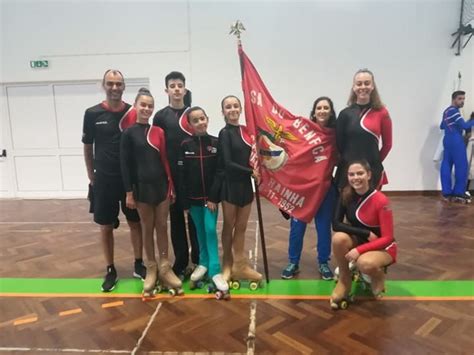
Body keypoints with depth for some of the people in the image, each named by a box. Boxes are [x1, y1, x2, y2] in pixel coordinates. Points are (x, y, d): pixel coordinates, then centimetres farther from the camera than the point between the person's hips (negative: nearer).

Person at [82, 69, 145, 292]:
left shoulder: (134, 114, -2)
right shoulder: (92, 114, -2)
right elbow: (87, 147, 5)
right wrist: (92, 176, 5)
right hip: (104, 180, 0)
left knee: (135, 223, 10)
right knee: (106, 226, 9)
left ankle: (138, 265, 27)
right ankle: (110, 271, 24)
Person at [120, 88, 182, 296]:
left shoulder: (159, 132, 7)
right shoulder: (129, 134, -2)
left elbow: (166, 160, 8)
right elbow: (125, 165, -4)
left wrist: (172, 186, 6)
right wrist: (129, 192, -8)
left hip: (162, 185, 3)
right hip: (142, 186, -2)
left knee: (162, 227, 8)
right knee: (147, 228, 9)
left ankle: (165, 268, 19)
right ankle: (151, 269, 22)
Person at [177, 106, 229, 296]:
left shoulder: (216, 143, -4)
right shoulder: (185, 145, -2)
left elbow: (219, 172, -5)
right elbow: (181, 175, -2)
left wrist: (213, 197, -11)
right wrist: (184, 201, -4)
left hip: (210, 196, -1)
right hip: (193, 197, 2)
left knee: (210, 229, -7)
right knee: (200, 231, 12)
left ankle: (215, 270, -1)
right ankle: (203, 263, 28)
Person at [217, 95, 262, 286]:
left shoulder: (246, 130, 8)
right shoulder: (225, 133, -9)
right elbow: (227, 163, -15)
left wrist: (254, 172, -2)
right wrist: (251, 172, -12)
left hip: (245, 183, 5)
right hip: (230, 184, -5)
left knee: (241, 226, 10)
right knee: (229, 226, 8)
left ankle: (239, 265, 20)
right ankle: (228, 264, 22)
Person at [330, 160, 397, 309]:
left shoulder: (381, 201, -24)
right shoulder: (346, 194, -12)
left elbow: (387, 238, -21)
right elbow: (336, 224, -17)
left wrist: (359, 250, -31)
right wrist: (366, 233, -26)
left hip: (383, 247, -3)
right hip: (359, 241, 4)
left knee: (365, 263, -36)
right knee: (339, 238, -29)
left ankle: (378, 277, 3)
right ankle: (344, 279, -6)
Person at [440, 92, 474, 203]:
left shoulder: (446, 111, 19)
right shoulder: (454, 111, -12)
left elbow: (442, 126, 30)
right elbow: (465, 125, -18)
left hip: (447, 140, 10)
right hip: (456, 141, -10)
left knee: (446, 166, 5)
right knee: (461, 166, -4)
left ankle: (447, 193, 6)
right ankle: (459, 192, 0)